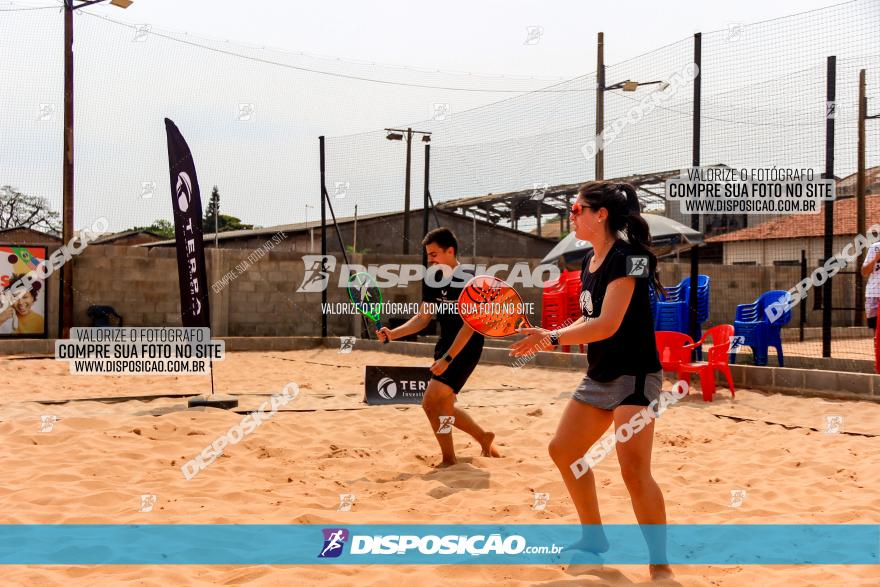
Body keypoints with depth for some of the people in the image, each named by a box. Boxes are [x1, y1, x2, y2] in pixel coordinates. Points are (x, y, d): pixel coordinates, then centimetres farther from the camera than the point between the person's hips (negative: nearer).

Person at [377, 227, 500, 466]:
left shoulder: (468, 280, -19)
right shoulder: (431, 280, 4)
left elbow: (469, 325, -22)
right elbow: (423, 318, 9)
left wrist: (447, 358, -27)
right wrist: (392, 334, -5)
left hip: (465, 349, -8)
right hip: (445, 346, 8)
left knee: (432, 401, -15)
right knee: (442, 406, 12)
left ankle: (449, 460, 0)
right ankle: (484, 437, 33)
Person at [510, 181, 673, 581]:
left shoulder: (626, 257, -18)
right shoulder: (590, 262, 9)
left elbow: (607, 324, -26)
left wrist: (552, 338, -24)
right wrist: (544, 336, 2)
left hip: (634, 375, -10)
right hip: (600, 376, 10)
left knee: (635, 470, -16)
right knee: (563, 450, 13)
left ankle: (661, 565, -4)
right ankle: (594, 537, 29)